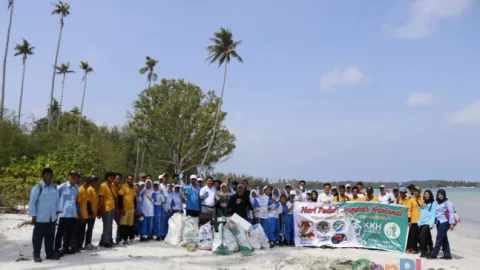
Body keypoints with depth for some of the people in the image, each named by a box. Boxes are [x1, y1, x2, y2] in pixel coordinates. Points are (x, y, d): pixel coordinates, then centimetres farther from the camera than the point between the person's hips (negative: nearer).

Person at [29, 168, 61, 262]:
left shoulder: (54, 187, 9)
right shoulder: (37, 187, -9)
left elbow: (57, 200, 16)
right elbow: (32, 202, -8)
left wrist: (57, 210, 7)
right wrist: (33, 215, -11)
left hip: (52, 218, 5)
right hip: (41, 218, -5)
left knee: (50, 236, 12)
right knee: (38, 237, 4)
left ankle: (50, 253, 20)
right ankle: (36, 255, 15)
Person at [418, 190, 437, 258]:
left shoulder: (433, 203, -1)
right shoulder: (424, 203, 19)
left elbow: (433, 214, -8)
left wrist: (431, 224, -14)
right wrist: (419, 222, 12)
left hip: (428, 223, -7)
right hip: (421, 223, 7)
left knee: (422, 236, -16)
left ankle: (423, 252, -8)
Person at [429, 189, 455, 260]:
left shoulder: (447, 202, -6)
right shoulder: (437, 203, 16)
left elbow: (451, 213, -11)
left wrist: (451, 223, -16)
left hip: (444, 222, -7)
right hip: (439, 222, 7)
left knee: (439, 239, -6)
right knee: (444, 239, 9)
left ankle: (433, 254, -3)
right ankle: (447, 255, 13)